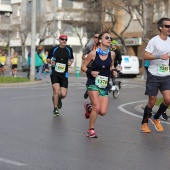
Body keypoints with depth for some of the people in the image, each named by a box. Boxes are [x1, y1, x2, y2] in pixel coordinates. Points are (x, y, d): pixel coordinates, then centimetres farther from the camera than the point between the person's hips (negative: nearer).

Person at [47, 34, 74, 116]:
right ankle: (55, 109, 6)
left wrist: (71, 62, -1)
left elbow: (72, 58, 21)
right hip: (54, 73, -2)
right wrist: (50, 61, -11)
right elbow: (48, 59, 11)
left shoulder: (69, 49, 6)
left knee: (63, 94, -6)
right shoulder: (54, 49, 1)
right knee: (56, 91, -15)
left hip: (64, 74, 2)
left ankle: (59, 99, 34)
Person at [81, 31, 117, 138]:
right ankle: (91, 130, 4)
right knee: (97, 107, -18)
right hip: (93, 83, -4)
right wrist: (90, 72, -18)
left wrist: (113, 71, -2)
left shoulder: (112, 54, 1)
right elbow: (83, 66, 1)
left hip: (105, 86, 4)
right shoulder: (93, 54, -8)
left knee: (103, 112, -6)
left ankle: (90, 109, 29)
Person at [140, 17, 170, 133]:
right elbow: (145, 56, -16)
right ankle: (144, 123, 21)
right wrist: (159, 56, -25)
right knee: (152, 101, 1)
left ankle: (156, 118, 17)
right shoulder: (154, 41, -10)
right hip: (154, 76, -5)